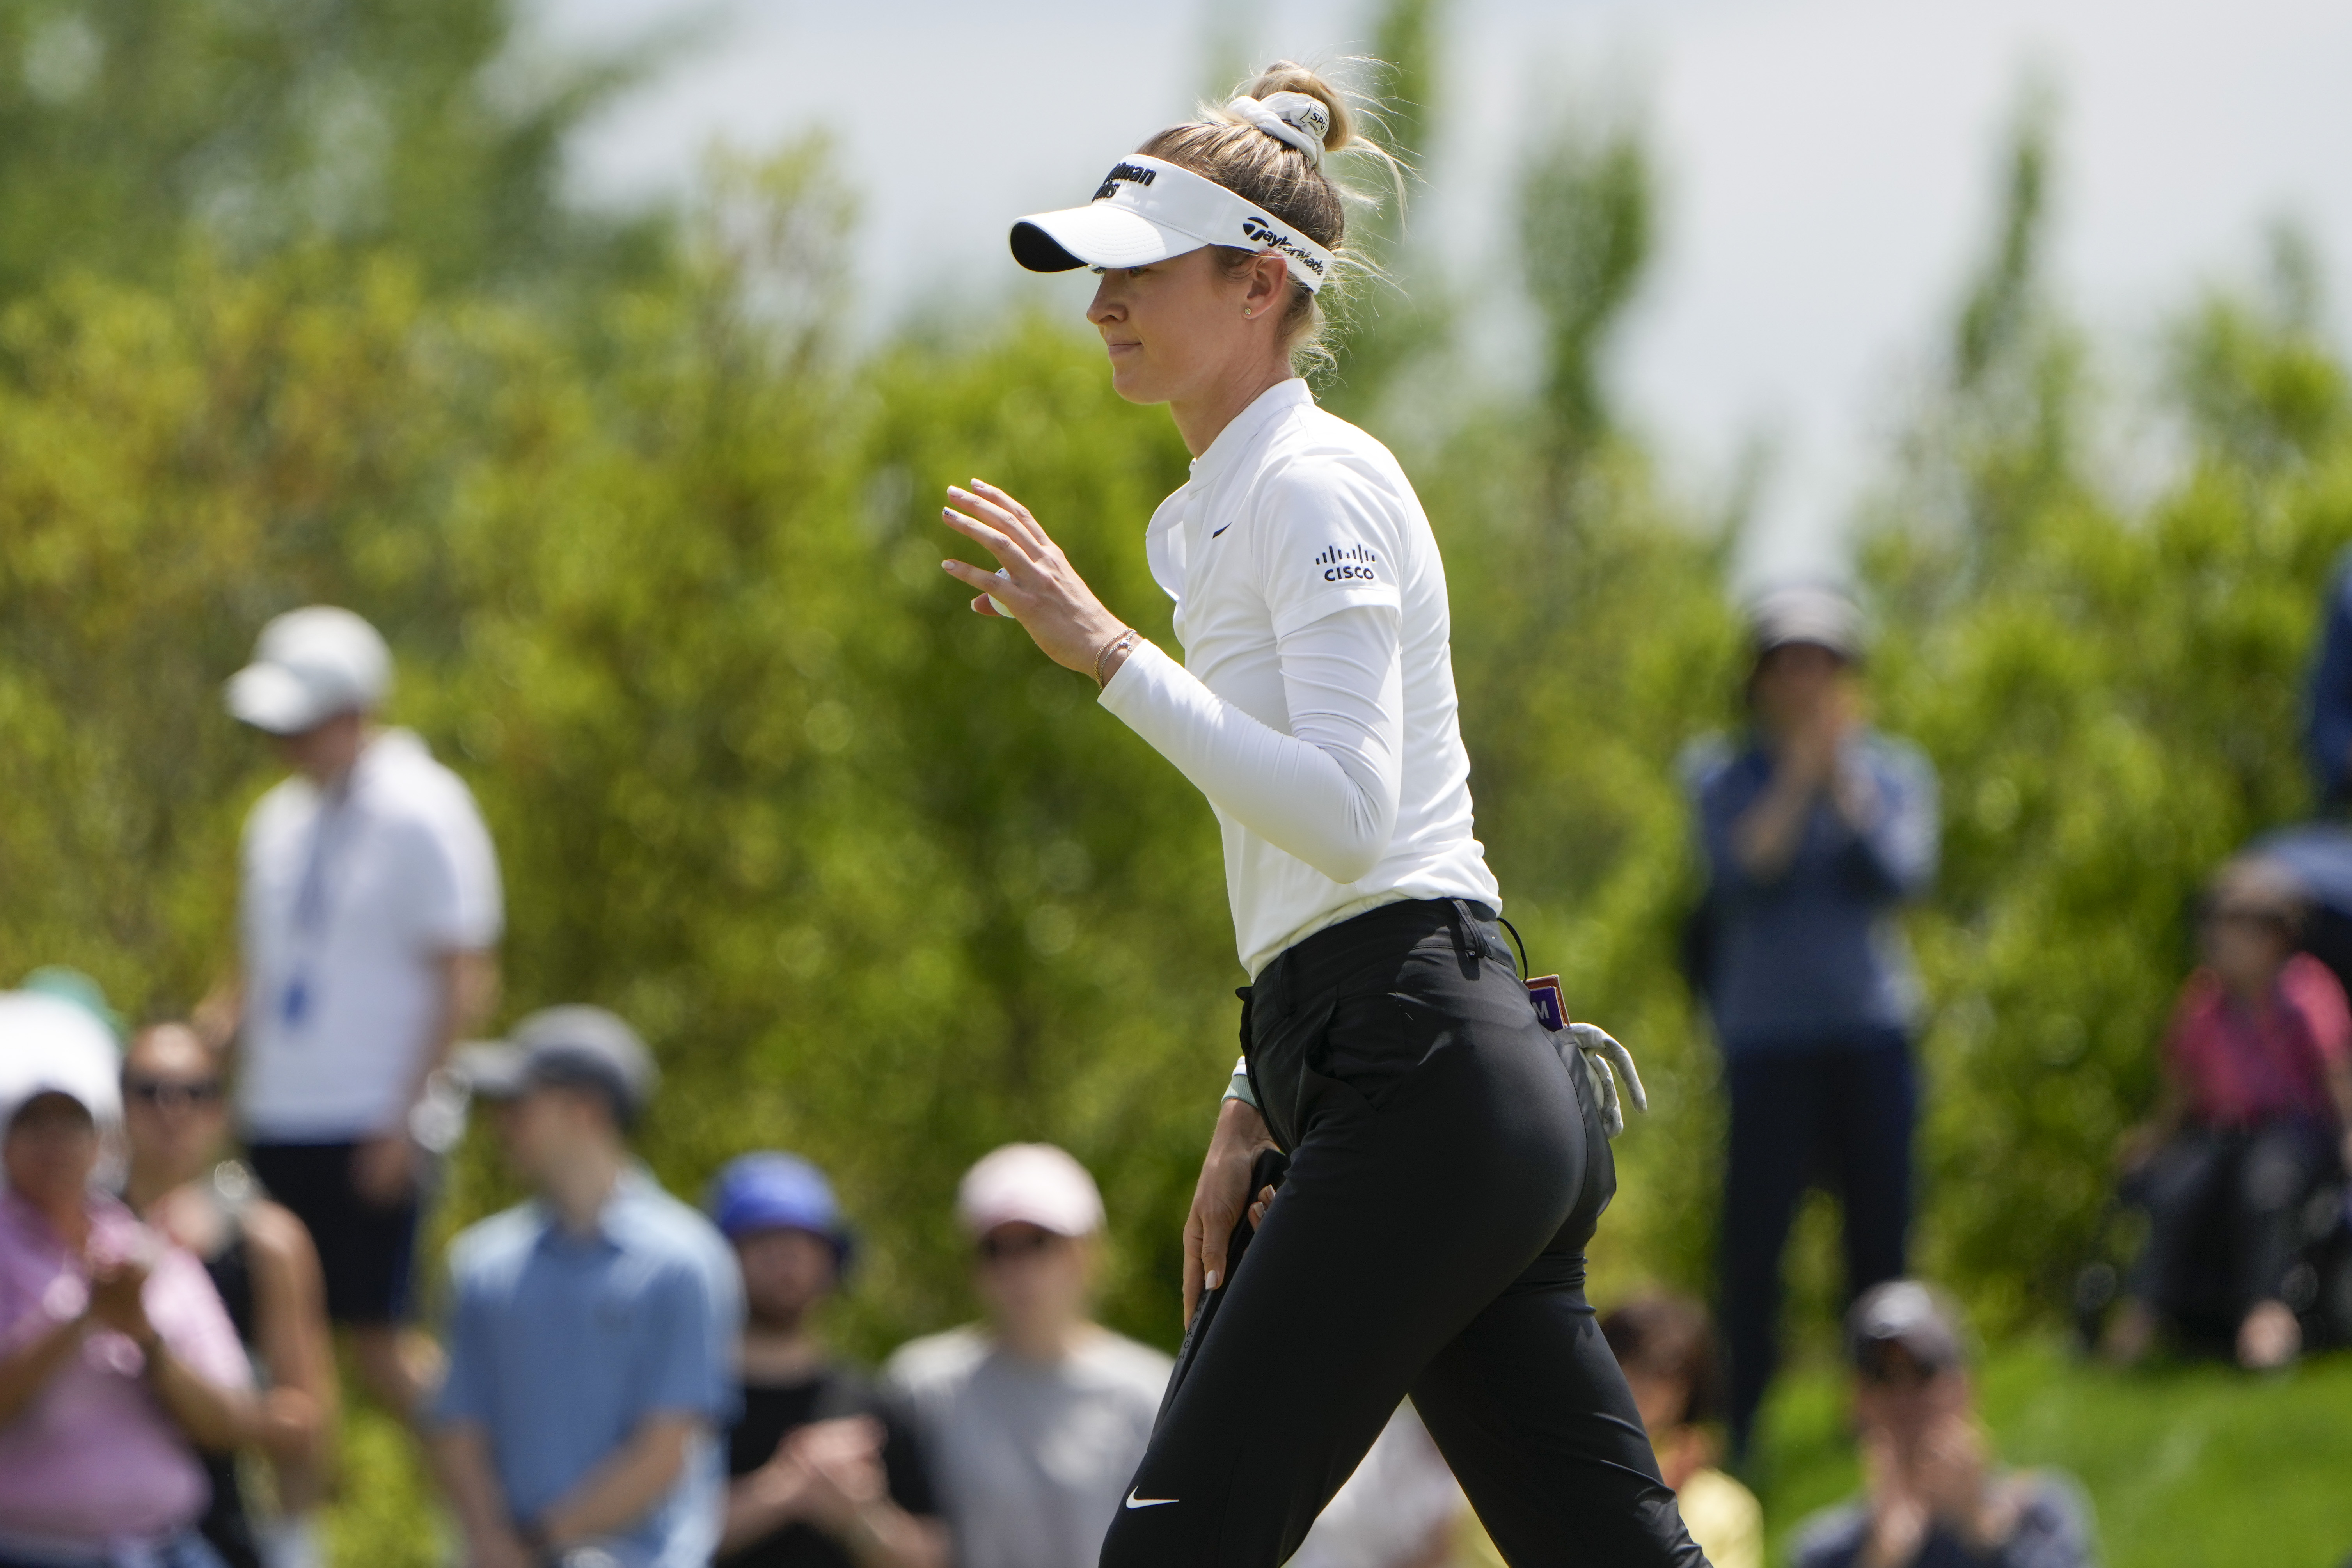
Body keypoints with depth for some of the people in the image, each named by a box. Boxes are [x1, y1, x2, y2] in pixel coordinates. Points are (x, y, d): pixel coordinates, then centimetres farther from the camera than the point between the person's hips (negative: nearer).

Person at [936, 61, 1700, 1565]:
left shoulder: (1312, 486, -8)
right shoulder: (1238, 504, 22)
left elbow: (1348, 814, -21)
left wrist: (1112, 653, -22)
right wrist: (1258, 1106, 24)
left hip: (1420, 1086, -10)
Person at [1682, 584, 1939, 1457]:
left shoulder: (1893, 770, 10)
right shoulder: (1724, 775, 5)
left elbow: (1904, 876, -5)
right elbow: (1741, 871, -11)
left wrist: (1844, 779, -8)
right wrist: (1799, 777, -11)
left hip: (1872, 1029, 2)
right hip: (1769, 1033, -2)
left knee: (1881, 1226, 2)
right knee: (1756, 1234, -6)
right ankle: (1744, 1425, -1)